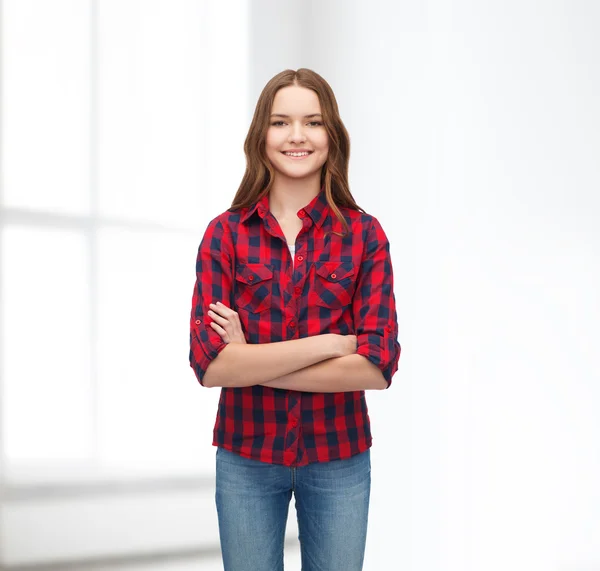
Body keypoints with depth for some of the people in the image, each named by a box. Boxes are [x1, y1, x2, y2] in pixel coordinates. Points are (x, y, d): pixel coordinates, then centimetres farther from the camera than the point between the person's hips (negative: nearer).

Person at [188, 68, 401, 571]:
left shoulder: (365, 235, -3)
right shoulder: (225, 234, -3)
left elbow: (378, 365, -13)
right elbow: (209, 363, -14)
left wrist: (252, 362, -15)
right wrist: (330, 342, -18)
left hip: (338, 457, 0)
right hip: (246, 456, 0)